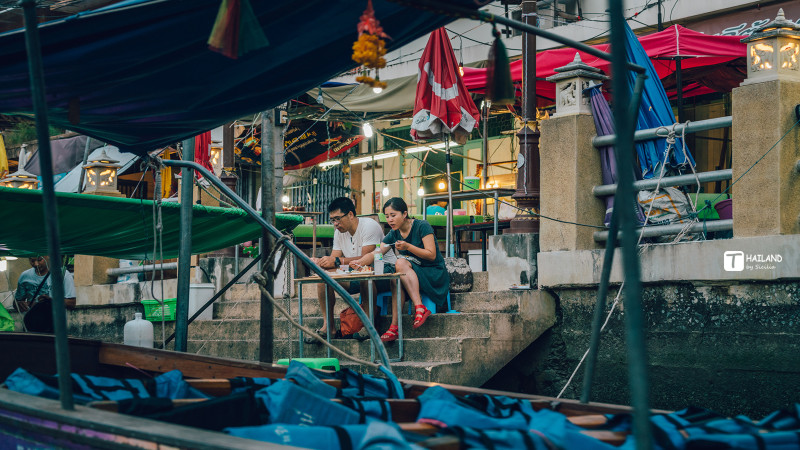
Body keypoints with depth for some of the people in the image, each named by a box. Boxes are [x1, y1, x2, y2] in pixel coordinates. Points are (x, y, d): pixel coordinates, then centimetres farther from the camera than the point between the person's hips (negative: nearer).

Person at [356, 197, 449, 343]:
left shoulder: (422, 226, -10)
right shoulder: (393, 235, 8)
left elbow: (431, 255, -15)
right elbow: (375, 254, 4)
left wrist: (407, 246, -25)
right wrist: (358, 263, -16)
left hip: (435, 275, -5)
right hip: (410, 276, 5)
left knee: (401, 263, -31)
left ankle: (419, 308, -39)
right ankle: (394, 327, -36)